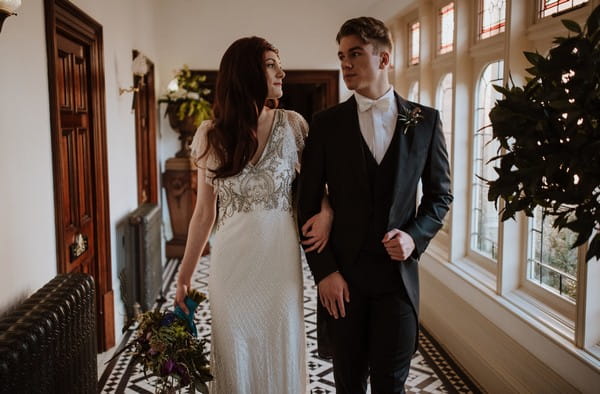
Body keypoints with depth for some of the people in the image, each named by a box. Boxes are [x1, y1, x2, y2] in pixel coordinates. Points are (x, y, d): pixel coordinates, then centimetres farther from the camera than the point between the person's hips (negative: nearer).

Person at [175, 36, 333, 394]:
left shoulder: (292, 124, -2)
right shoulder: (211, 135, -2)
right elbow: (205, 211, 4)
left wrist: (326, 211, -11)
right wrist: (185, 274, 6)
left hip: (280, 260, 0)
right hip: (232, 261, 0)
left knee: (281, 354, 12)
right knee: (235, 358, 12)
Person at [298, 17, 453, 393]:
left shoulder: (425, 120, 2)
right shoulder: (326, 124, 0)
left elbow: (440, 194, 9)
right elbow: (308, 204, 1)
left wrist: (415, 236, -9)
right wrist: (324, 271, -6)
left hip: (398, 271, 0)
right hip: (342, 275, 0)